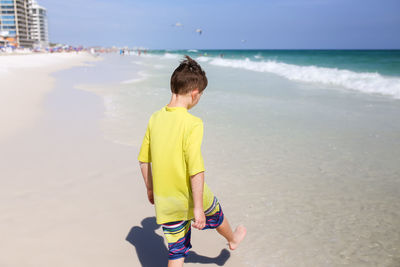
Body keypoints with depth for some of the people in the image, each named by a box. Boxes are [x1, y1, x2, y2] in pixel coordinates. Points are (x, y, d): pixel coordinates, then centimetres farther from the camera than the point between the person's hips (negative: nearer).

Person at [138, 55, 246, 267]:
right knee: (214, 213, 29)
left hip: (165, 202, 4)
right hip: (188, 197, -4)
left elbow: (143, 159, 6)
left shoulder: (155, 118, -3)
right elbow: (196, 170, -26)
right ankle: (232, 239, 59)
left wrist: (150, 189, 19)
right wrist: (198, 208, -19)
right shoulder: (192, 123, -22)